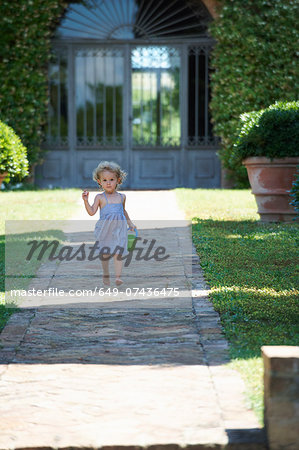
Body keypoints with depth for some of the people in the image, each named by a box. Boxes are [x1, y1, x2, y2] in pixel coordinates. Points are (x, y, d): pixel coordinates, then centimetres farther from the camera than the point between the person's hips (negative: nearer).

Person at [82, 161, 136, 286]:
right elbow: (92, 212, -8)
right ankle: (105, 275, 26)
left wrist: (130, 223, 29)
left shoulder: (121, 197, 9)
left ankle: (118, 276, -14)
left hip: (119, 228, 1)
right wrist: (86, 200, -19)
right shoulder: (100, 197, -1)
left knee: (118, 252, -9)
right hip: (105, 228, -1)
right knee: (105, 253, 8)